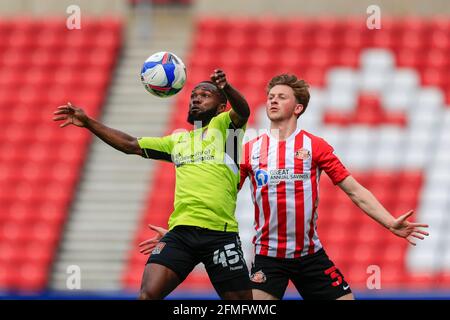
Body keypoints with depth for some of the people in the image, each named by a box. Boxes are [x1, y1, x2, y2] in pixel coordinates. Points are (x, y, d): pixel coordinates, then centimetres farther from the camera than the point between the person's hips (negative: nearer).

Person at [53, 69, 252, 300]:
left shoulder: (223, 126, 9)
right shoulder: (177, 141, 25)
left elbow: (243, 112, -12)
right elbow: (131, 145, 28)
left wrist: (226, 88, -34)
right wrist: (88, 123, 20)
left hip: (220, 235, -4)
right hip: (180, 231, 4)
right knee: (148, 294, -14)